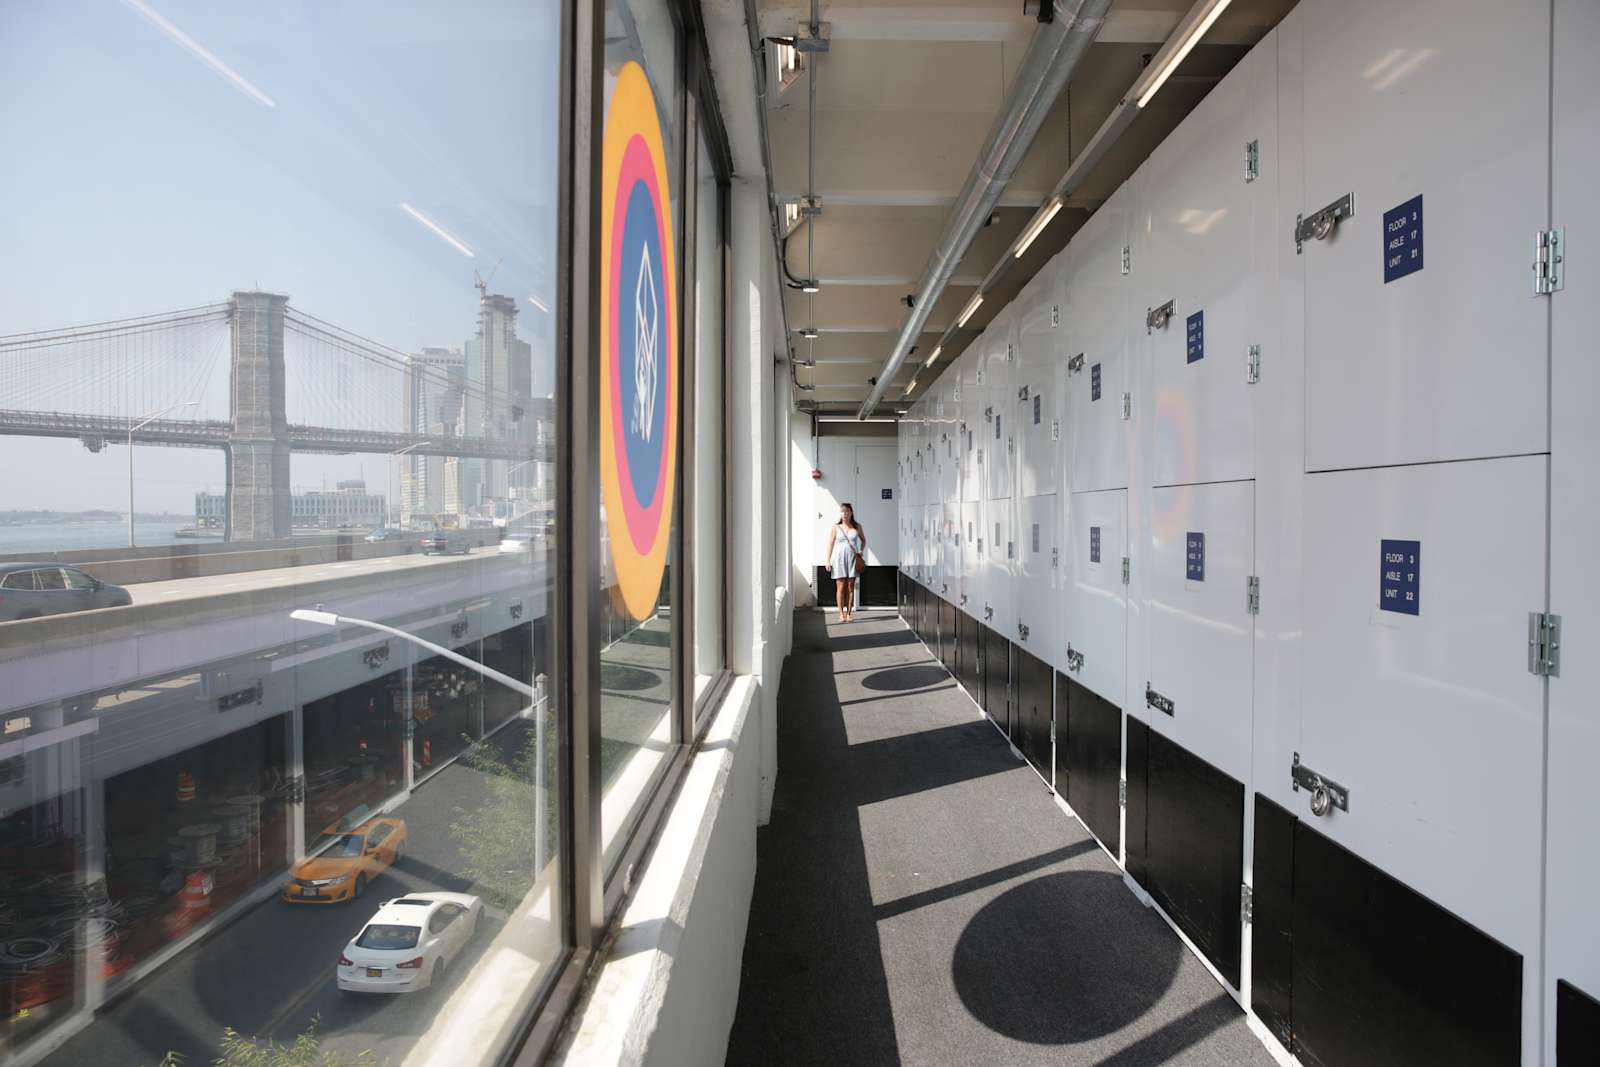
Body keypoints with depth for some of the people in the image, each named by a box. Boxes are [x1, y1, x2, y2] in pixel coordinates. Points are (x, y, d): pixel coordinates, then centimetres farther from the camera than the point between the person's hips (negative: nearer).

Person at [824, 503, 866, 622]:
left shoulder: (857, 527, 6)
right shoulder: (836, 527, 0)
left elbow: (863, 540, 22)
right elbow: (830, 544, 1)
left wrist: (861, 551, 5)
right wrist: (828, 561, -3)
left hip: (852, 559, 2)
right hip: (839, 559, -2)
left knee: (851, 588, 4)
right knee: (840, 587, -2)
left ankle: (849, 613, 11)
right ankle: (841, 613, 4)